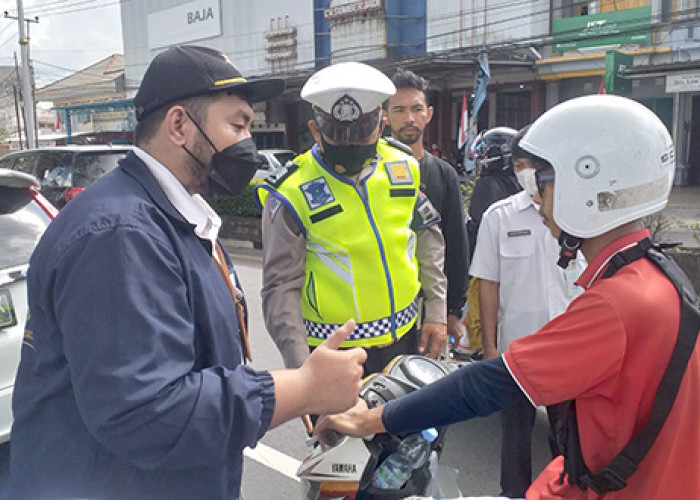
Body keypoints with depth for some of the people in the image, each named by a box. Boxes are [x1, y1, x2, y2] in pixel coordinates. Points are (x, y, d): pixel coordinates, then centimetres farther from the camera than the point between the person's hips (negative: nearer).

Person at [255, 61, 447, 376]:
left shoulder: (403, 167, 0)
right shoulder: (292, 193, -14)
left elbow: (428, 238, 11)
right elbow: (282, 288, -12)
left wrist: (436, 312, 8)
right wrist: (300, 366, -17)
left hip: (405, 338, 5)